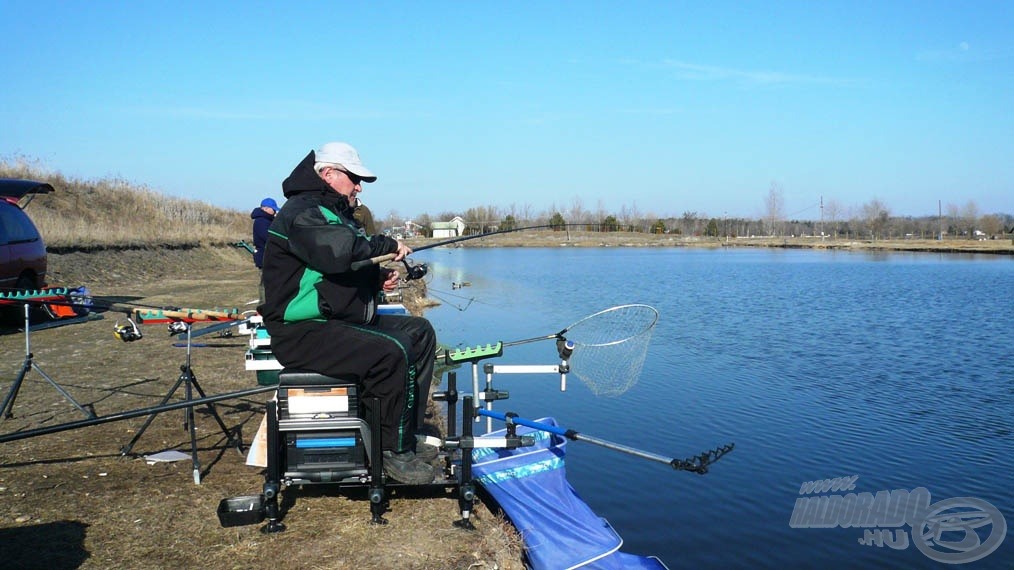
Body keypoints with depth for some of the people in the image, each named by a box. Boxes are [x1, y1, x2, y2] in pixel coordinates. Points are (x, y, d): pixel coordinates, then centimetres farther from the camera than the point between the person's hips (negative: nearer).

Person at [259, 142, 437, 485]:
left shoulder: (337, 214, 21)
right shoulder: (301, 212, -12)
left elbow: (354, 271, 27)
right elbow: (337, 251, -32)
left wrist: (379, 278, 5)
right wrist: (386, 245, -17)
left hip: (344, 321, 11)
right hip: (304, 332, -11)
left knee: (420, 333, 9)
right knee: (392, 352, -29)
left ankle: (406, 435, 10)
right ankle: (395, 452, -13)